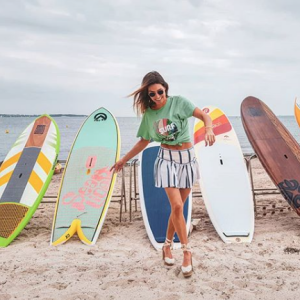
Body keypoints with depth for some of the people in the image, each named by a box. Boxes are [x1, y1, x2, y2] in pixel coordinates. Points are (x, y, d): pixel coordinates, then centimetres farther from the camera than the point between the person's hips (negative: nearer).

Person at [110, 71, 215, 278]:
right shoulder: (148, 114, 3)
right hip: (167, 159, 1)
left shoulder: (178, 102, -6)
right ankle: (187, 251, -1)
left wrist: (209, 129, -35)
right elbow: (144, 141, 14)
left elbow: (204, 115, -13)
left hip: (187, 158, 0)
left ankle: (168, 246, 25)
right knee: (177, 206, -14)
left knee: (177, 207, 5)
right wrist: (124, 159, 17)